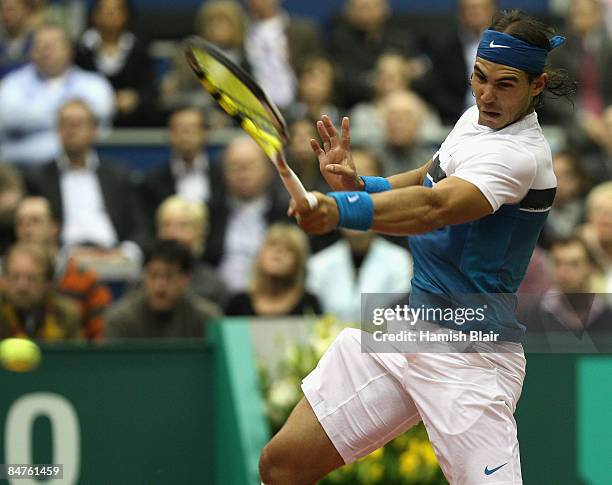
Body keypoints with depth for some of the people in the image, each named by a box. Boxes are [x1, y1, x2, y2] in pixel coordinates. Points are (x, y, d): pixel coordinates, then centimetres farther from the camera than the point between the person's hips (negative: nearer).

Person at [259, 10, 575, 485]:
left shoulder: (521, 154, -21)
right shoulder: (477, 118, 8)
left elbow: (432, 208, -37)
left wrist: (340, 210, -53)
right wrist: (360, 185, 4)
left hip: (467, 355, -8)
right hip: (398, 322, 8)